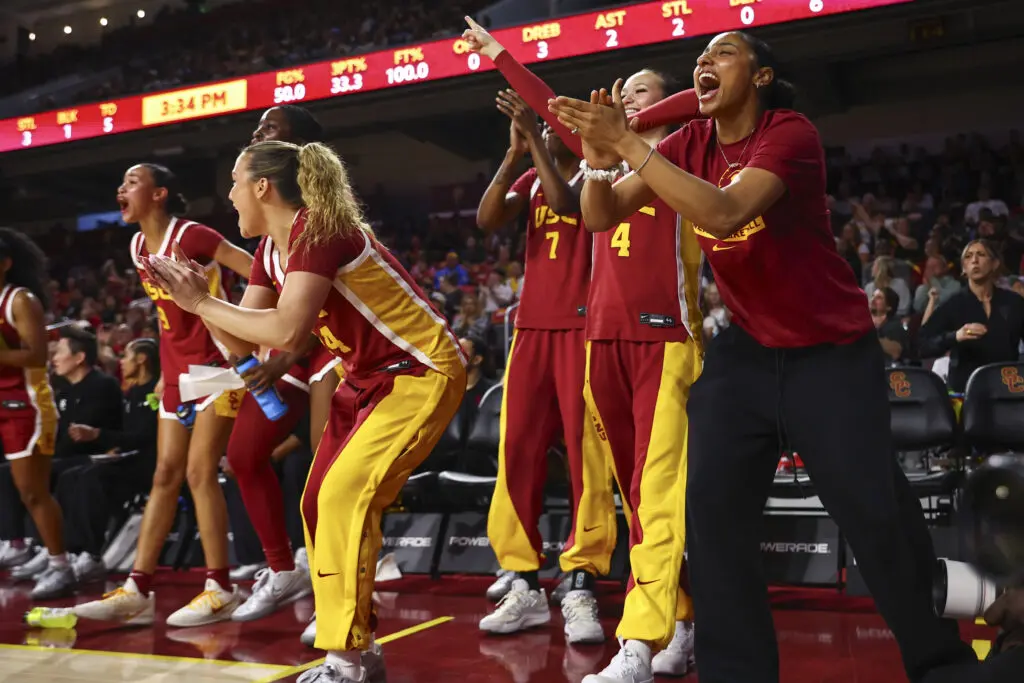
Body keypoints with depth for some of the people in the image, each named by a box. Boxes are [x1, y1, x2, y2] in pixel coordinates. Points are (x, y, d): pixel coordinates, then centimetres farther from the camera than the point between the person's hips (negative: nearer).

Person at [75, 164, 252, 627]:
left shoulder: (191, 236, -14)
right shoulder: (138, 248, 10)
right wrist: (165, 371, 18)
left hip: (215, 365, -8)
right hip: (177, 372, 8)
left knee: (199, 473, -9)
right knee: (165, 476, 7)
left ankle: (221, 589, -1)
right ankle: (137, 590, 10)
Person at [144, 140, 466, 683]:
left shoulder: (317, 230, -20)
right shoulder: (275, 247, 8)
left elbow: (286, 332, -32)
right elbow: (256, 341, 7)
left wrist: (202, 303, -22)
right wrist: (198, 297, -3)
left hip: (421, 373, -10)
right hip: (371, 376, 10)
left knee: (343, 495, -19)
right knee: (322, 502, 7)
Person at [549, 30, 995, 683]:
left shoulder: (791, 133, -17)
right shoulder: (688, 144, 2)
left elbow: (724, 213, -34)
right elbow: (603, 217, -4)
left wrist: (628, 144, -33)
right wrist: (598, 156, -24)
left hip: (833, 353, -5)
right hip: (745, 350, 5)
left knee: (879, 516, -3)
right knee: (712, 509, -5)